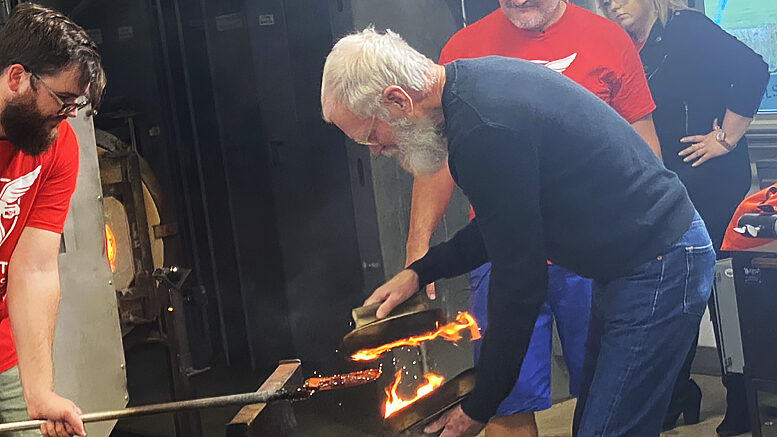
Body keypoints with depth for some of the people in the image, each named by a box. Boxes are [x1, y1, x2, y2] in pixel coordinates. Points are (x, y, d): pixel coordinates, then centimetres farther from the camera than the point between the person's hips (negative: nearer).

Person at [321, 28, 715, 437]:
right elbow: (507, 220, 18)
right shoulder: (478, 78, 4)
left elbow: (519, 284, -21)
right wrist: (419, 272, 14)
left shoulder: (483, 130, -27)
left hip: (658, 271, -11)